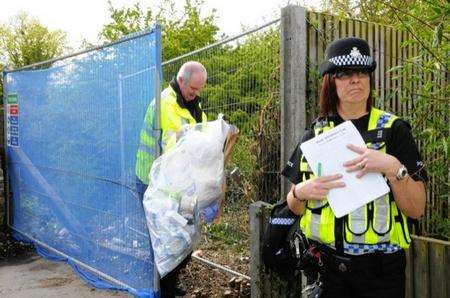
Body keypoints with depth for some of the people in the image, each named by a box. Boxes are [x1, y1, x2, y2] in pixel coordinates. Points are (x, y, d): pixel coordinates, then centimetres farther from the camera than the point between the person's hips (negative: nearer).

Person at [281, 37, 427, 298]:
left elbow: (417, 209, -8)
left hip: (379, 269, -2)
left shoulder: (394, 130, -5)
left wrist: (393, 168, -24)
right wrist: (300, 192, -13)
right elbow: (294, 208, 8)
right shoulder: (314, 134, 3)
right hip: (324, 265, 2)